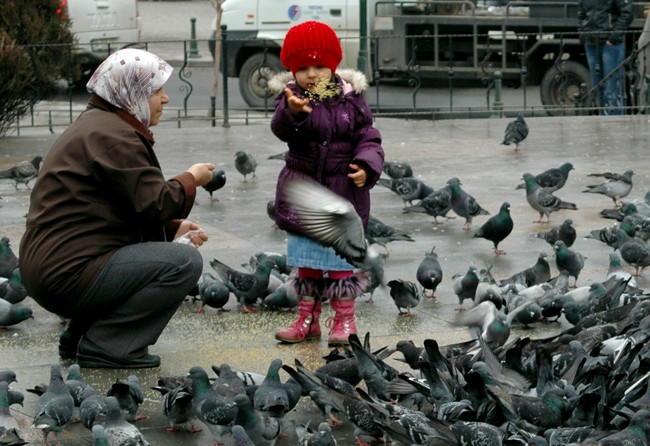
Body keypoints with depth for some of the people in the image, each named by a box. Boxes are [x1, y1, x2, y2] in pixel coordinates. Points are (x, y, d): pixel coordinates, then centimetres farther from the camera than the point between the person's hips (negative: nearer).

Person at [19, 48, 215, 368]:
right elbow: (153, 204, -18)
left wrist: (174, 228, 9)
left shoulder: (97, 124, 21)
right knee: (185, 261, -15)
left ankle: (78, 337, 17)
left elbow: (133, 208, 24)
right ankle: (103, 346, -10)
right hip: (68, 274, -11)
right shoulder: (112, 135, -14)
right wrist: (191, 179, 0)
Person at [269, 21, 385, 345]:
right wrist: (292, 112, -49)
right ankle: (307, 320, 22)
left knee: (341, 258, 2)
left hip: (343, 191, -1)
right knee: (306, 260, 11)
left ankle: (344, 320, 14)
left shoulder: (350, 99, -2)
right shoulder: (291, 98, -6)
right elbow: (281, 127, -26)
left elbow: (368, 138, 1)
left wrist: (366, 166, -18)